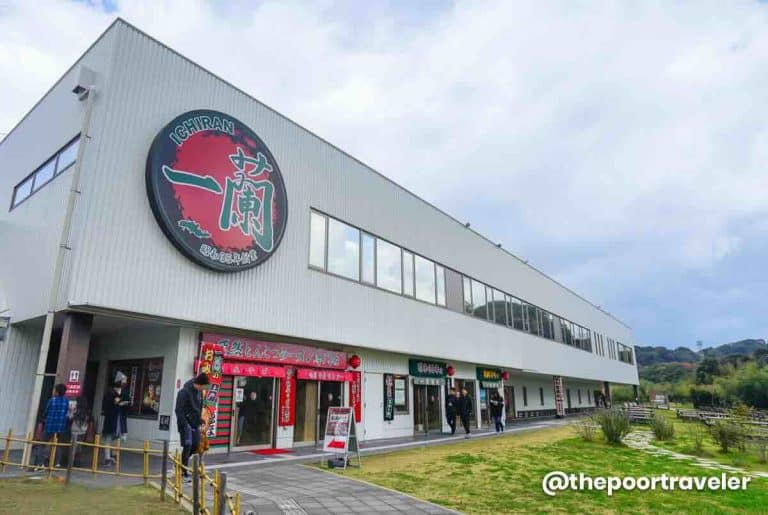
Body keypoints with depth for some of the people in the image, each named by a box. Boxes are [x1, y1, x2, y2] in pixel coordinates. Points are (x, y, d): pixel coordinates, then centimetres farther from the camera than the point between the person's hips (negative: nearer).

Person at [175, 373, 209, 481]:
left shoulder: (199, 392, 7)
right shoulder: (184, 392, -17)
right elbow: (179, 410, -18)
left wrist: (199, 419, 10)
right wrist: (183, 424, -21)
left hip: (195, 423, 8)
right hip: (186, 423, -8)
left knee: (196, 446, 9)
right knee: (188, 446, -8)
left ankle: (181, 463, 30)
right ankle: (184, 473, 1)